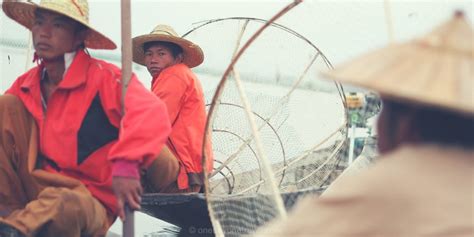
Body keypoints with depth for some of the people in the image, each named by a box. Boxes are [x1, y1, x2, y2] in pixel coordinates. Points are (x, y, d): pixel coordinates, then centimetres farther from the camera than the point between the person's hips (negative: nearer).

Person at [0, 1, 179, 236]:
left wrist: (125, 164, -45)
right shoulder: (26, 84, 5)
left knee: (64, 207, -43)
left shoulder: (104, 77, -14)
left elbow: (151, 112, -30)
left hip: (89, 200, -6)